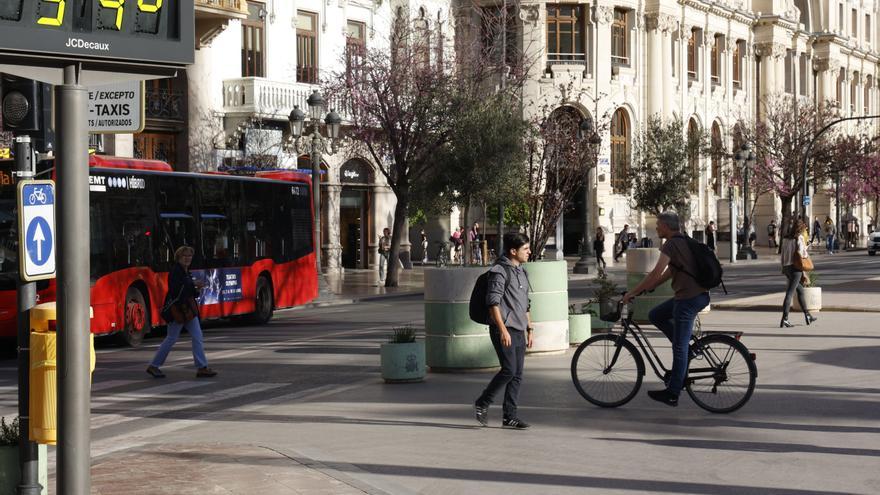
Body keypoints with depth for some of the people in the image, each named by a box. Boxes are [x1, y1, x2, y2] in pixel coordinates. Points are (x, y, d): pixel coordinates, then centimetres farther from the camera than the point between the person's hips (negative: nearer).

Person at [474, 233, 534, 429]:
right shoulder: (500, 271, -10)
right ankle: (482, 404, 1)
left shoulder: (522, 272, 18)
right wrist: (503, 329, -23)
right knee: (509, 370, -14)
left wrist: (529, 329, 21)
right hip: (504, 330, -8)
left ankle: (510, 416, 10)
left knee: (517, 374, 5)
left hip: (518, 331, 8)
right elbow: (493, 302, -17)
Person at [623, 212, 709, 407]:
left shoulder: (672, 244, -13)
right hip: (699, 295, 9)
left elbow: (656, 273, -20)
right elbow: (668, 273, 23)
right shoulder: (683, 242, 18)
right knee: (655, 316, 19)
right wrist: (644, 289, 21)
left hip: (689, 299, -9)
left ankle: (672, 394, 2)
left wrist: (632, 293, -13)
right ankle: (688, 350, 16)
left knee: (679, 347, -3)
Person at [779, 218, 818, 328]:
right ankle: (784, 319, -14)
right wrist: (806, 255, 6)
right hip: (795, 267, -7)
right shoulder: (799, 238, -8)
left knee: (800, 290, 20)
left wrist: (783, 268, 16)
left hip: (786, 267, 7)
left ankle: (807, 315, 27)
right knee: (790, 293, -9)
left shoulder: (785, 238, 11)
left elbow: (782, 254, 12)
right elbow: (800, 253, -16)